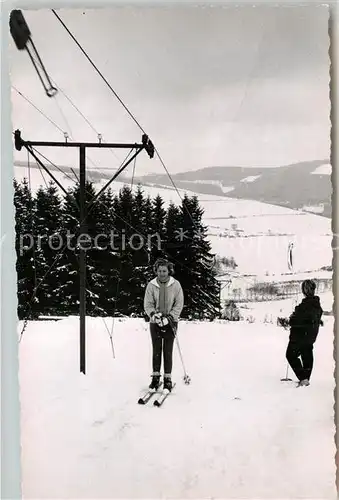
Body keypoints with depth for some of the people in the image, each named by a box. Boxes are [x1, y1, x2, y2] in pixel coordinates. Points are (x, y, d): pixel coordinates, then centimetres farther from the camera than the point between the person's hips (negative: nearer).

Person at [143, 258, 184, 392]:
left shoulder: (176, 285, -4)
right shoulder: (151, 285, -3)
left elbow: (179, 304, -3)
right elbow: (147, 304, -1)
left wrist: (169, 317, -15)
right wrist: (154, 314, -20)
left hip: (170, 322, -1)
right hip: (155, 322, 1)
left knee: (168, 351, 1)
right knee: (156, 350, 6)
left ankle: (168, 378, 10)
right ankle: (155, 376, 17)